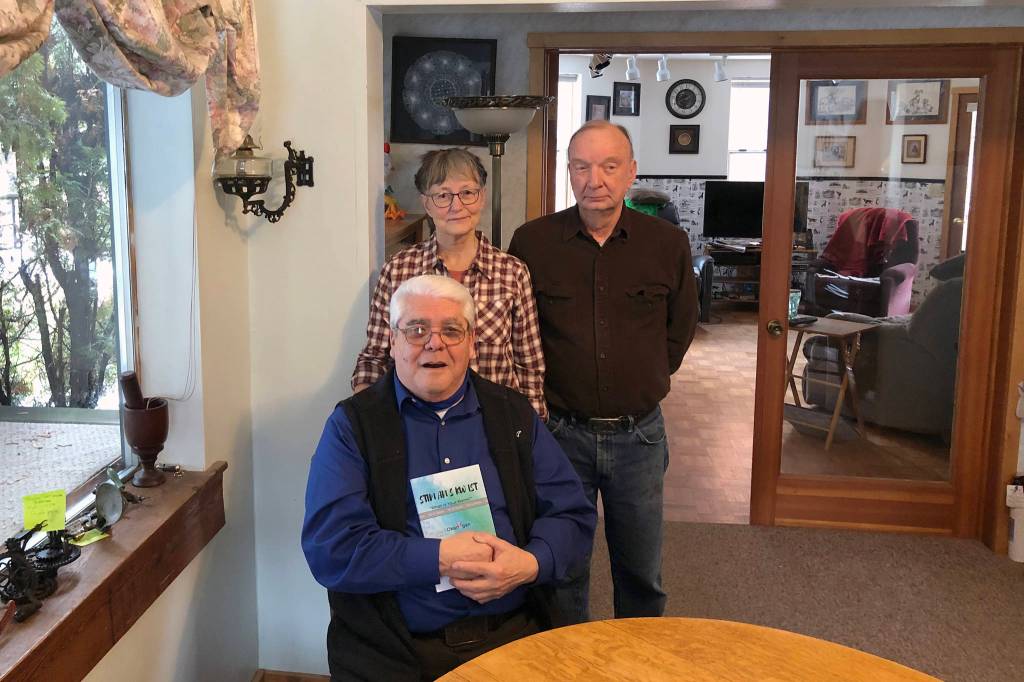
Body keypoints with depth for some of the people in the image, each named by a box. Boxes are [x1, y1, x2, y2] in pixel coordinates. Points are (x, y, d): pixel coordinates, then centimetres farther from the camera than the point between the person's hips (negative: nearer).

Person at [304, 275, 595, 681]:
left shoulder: (513, 414, 12)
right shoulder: (352, 425, 2)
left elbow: (574, 515, 10)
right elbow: (330, 547, -8)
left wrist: (532, 563, -11)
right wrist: (439, 558, -15)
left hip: (513, 635, 3)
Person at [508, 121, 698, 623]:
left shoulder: (668, 243, -2)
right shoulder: (531, 242, -5)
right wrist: (545, 391, 7)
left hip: (639, 434, 1)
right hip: (560, 431, -1)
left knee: (641, 573, 15)